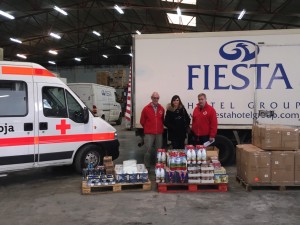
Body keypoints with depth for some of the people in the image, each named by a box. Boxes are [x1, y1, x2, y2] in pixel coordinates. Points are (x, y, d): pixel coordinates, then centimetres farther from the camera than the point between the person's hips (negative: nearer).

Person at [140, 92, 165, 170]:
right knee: (148, 150, -7)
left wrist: (160, 128, 13)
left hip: (159, 133, 3)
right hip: (149, 134, -3)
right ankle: (147, 167, 3)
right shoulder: (146, 108, -2)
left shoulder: (161, 109, 7)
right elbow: (142, 121, 5)